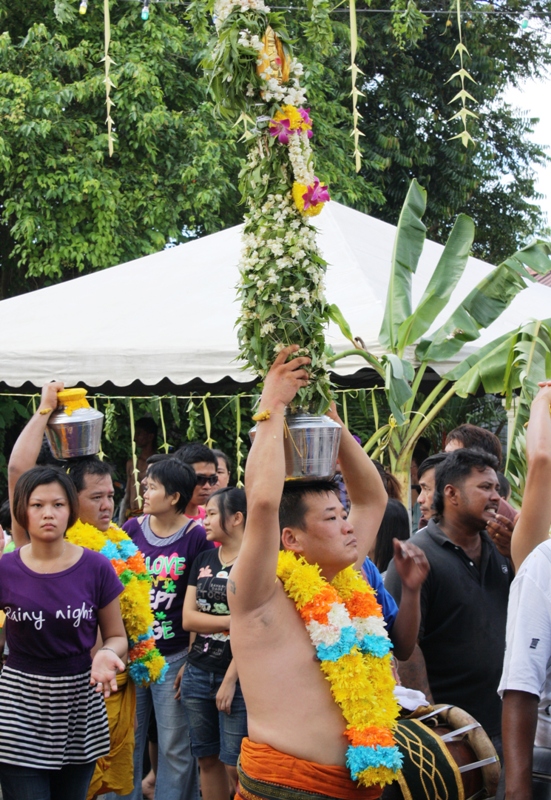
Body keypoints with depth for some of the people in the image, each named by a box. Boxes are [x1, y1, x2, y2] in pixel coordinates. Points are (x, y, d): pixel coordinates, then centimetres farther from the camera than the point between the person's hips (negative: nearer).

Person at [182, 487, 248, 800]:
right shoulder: (203, 560, 10)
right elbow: (188, 619, 2)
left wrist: (231, 679, -16)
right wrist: (233, 620, -11)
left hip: (237, 677, -6)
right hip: (198, 672, 6)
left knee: (235, 766, -5)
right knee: (208, 760, 11)